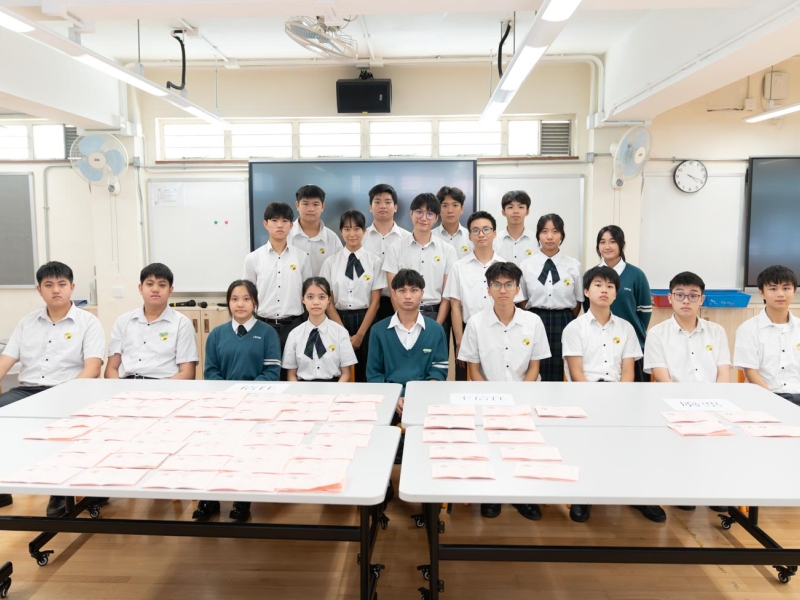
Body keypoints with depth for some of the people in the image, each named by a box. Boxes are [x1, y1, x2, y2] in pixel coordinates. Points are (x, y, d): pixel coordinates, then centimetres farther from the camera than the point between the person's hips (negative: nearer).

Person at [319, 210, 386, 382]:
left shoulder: (375, 261, -1)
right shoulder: (330, 262, 3)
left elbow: (375, 301, -3)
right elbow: (329, 301, 1)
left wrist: (360, 334, -9)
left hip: (365, 321, -1)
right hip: (338, 321, 1)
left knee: (365, 373, 5)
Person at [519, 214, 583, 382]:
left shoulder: (574, 266, 2)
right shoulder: (526, 265, 2)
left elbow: (578, 302, 9)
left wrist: (567, 324, 11)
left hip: (564, 324, 0)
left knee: (561, 373, 4)